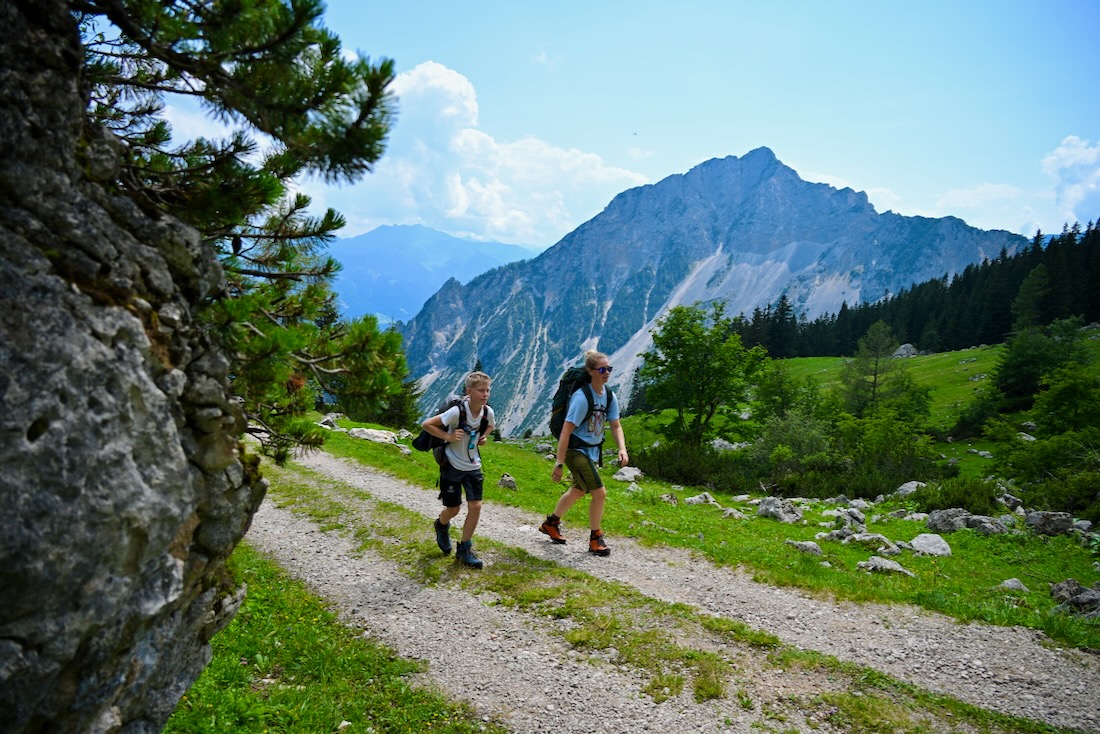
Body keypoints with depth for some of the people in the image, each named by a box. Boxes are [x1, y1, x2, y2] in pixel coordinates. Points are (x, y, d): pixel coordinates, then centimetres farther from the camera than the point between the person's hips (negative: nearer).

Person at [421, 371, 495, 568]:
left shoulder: (488, 411, -8)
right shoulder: (457, 412, -24)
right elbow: (427, 424, -19)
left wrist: (483, 437, -1)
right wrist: (448, 436, -22)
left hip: (473, 466, 4)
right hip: (452, 466, -4)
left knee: (475, 506, -4)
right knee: (453, 509, 6)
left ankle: (464, 550, 12)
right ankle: (442, 526, 43)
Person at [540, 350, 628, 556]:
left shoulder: (610, 396, -2)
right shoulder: (581, 397, -25)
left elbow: (616, 425, 6)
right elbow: (566, 431, -25)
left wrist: (622, 449, -12)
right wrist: (559, 463, -26)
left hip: (592, 450, 9)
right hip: (576, 449, -9)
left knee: (578, 490, 24)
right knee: (600, 493, -10)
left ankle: (551, 523, 45)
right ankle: (595, 539, 10)